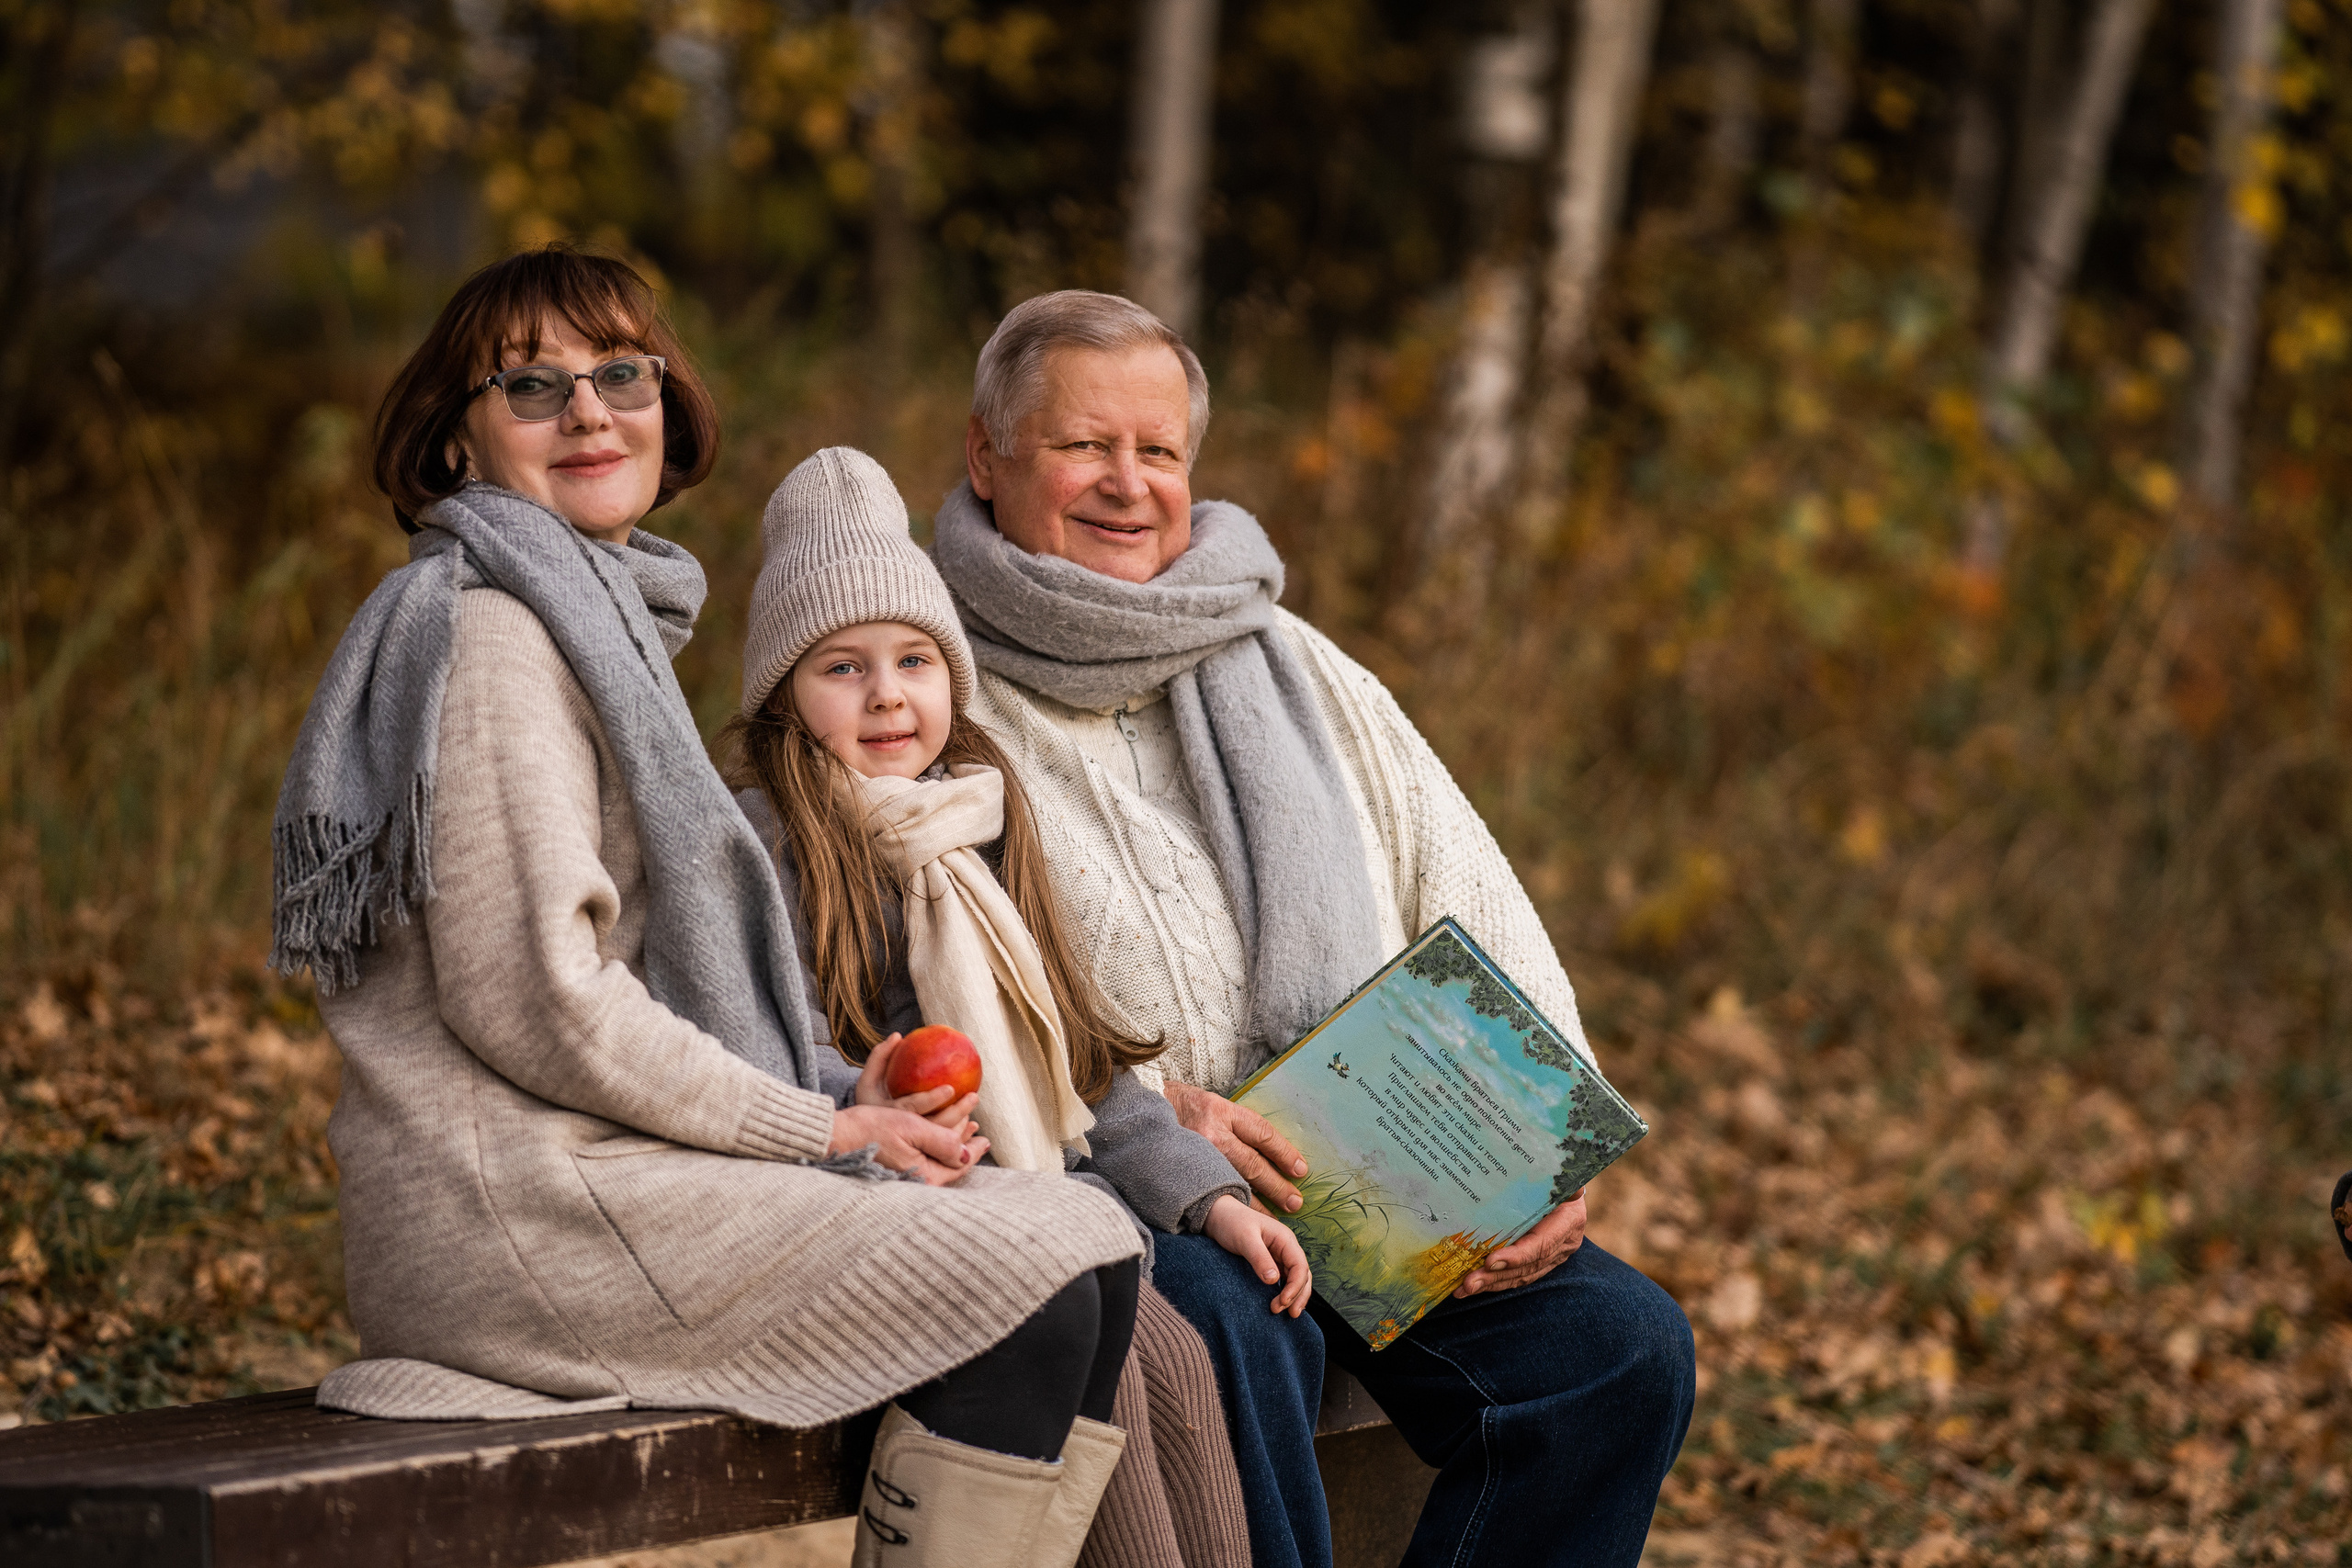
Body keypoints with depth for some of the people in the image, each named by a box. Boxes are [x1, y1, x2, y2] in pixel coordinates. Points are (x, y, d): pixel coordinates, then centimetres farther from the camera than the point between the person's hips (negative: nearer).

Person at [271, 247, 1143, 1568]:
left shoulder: (607, 618, 24)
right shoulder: (492, 630, -9)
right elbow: (533, 997, -18)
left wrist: (844, 1102, 7)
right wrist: (820, 1127, -10)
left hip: (613, 1165, 10)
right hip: (515, 1201, -10)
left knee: (1093, 1242, -1)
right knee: (1033, 1289, -19)